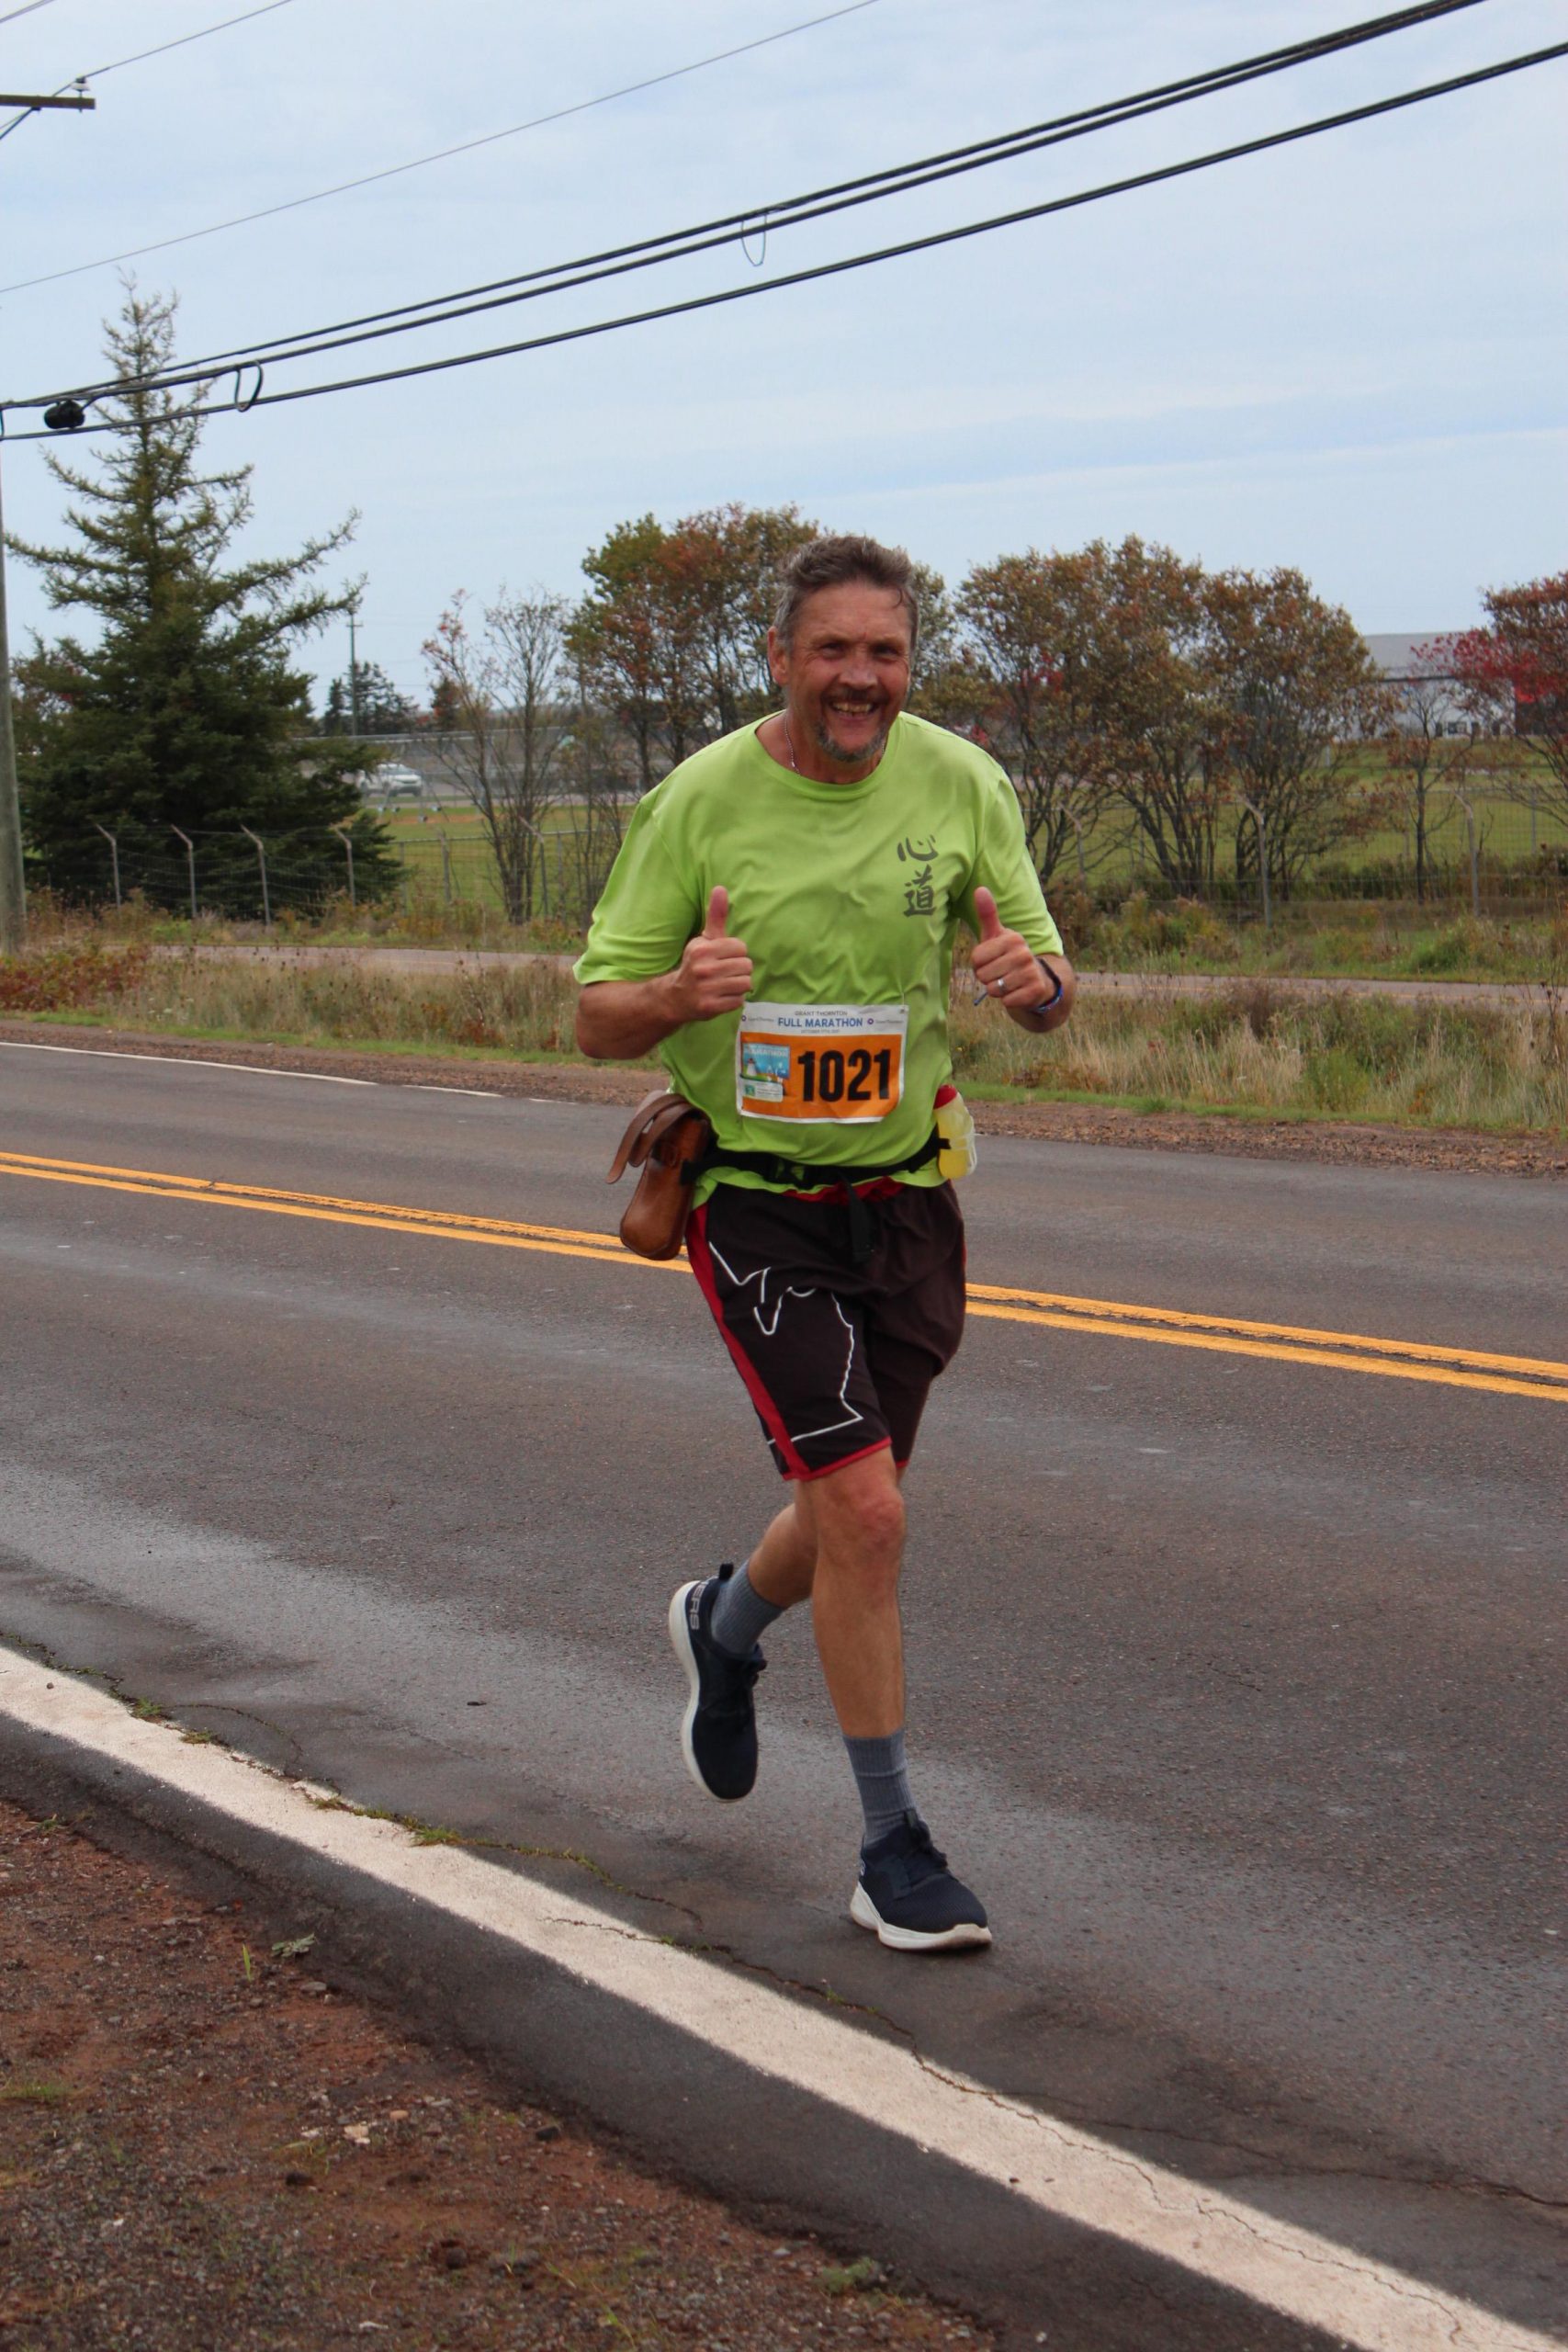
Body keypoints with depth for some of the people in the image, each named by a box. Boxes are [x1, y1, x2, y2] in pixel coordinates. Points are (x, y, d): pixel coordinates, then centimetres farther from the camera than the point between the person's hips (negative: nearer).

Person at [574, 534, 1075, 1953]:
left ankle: (725, 1629, 51)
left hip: (905, 1189, 4)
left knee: (850, 1516, 15)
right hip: (753, 1197, -4)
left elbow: (1047, 997, 2)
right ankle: (893, 1849, 1)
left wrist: (1035, 977, -23)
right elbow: (597, 1019, -8)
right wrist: (675, 997, -31)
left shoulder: (961, 785, -3)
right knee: (866, 1512, -14)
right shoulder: (701, 800, -12)